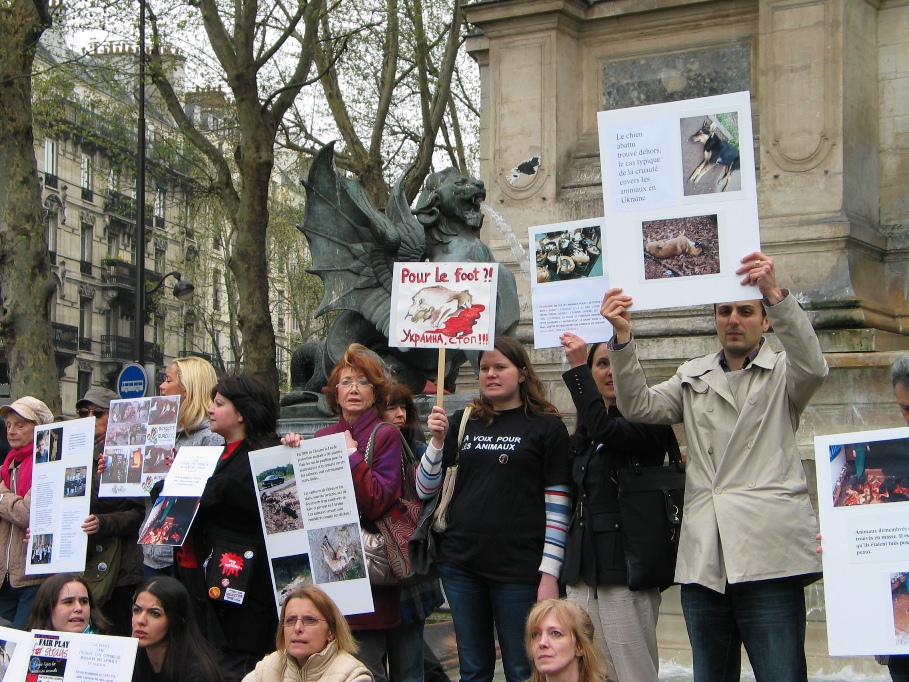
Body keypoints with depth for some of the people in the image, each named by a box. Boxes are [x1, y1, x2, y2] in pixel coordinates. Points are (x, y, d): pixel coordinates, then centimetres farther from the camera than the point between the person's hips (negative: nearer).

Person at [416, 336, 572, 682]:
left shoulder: (547, 427, 0)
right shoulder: (462, 422, 10)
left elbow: (558, 506, -3)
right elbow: (424, 489, 10)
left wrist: (549, 572, -9)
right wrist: (437, 440, -5)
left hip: (519, 569, -4)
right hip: (460, 565, 4)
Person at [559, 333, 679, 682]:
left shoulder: (647, 421, -4)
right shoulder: (582, 437, 18)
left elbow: (605, 429, -26)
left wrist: (576, 367, -21)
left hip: (624, 567, -7)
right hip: (582, 571, 7)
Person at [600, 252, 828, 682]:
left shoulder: (783, 374, 9)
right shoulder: (693, 378, 19)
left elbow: (813, 367, -14)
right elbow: (639, 406, 4)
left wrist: (776, 295, -28)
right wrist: (622, 338, -12)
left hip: (767, 556, -4)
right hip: (704, 560, 4)